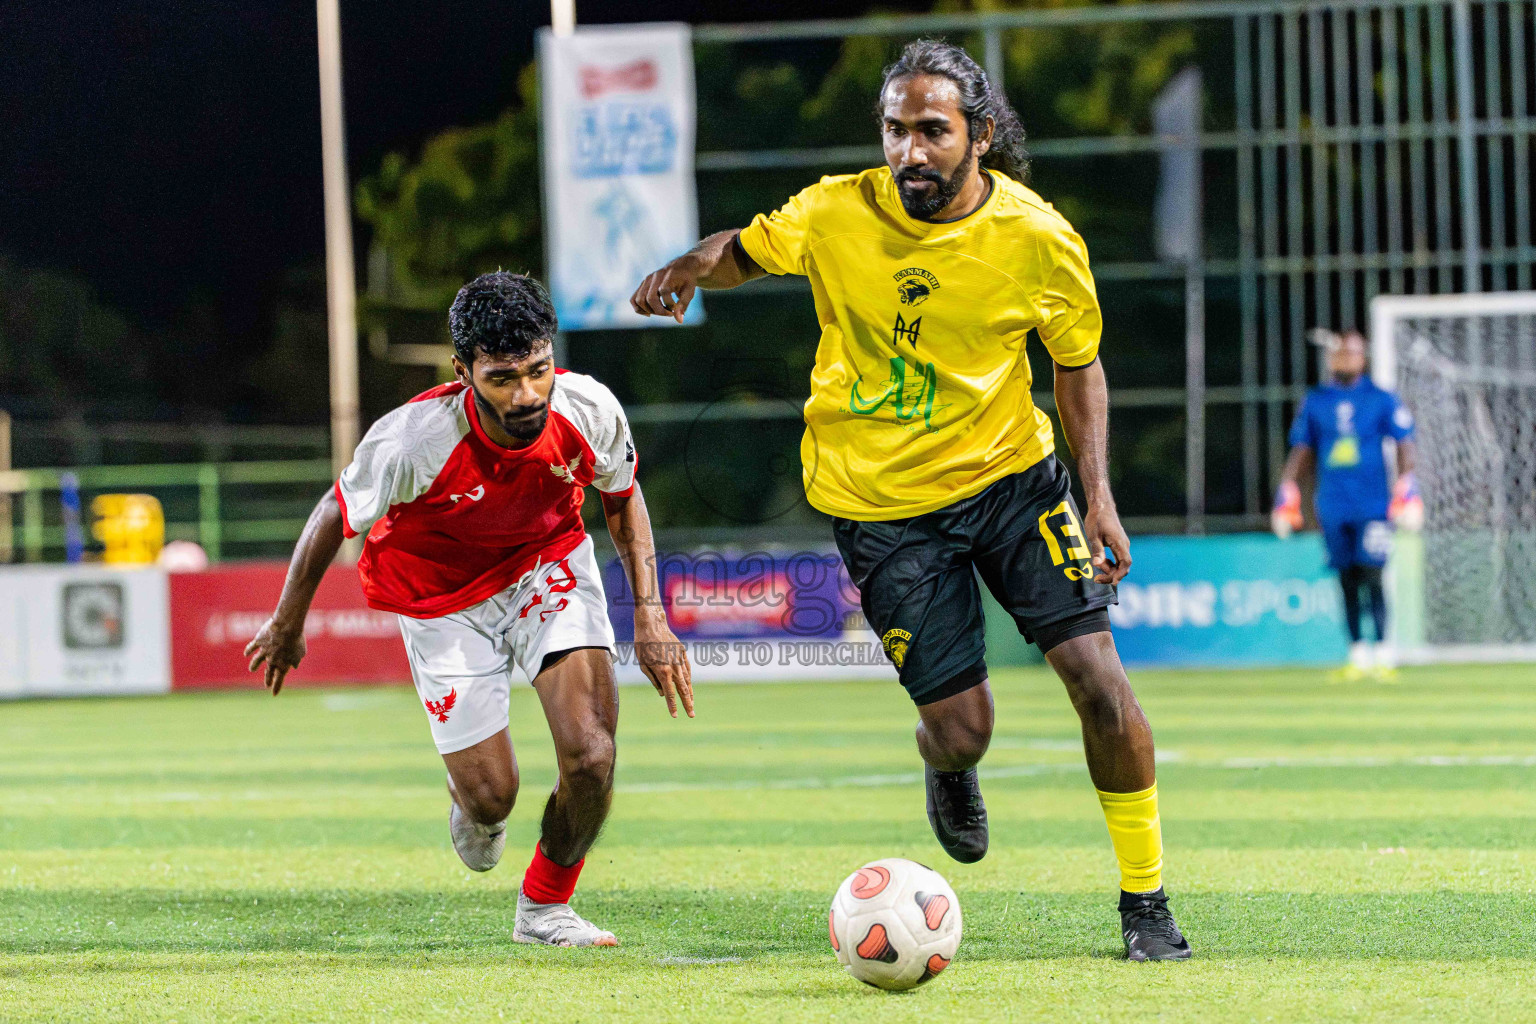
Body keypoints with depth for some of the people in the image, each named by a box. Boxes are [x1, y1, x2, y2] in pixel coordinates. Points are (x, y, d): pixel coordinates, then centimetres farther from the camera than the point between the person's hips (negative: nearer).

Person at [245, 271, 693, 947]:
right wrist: (287, 626, -1)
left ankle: (544, 907, 11)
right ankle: (472, 803, 40)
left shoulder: (590, 411, -25)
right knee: (490, 794, -2)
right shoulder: (414, 441, -34)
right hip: (444, 600, -2)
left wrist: (649, 615, -9)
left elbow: (622, 498, -1)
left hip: (549, 566, 2)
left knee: (591, 755, -17)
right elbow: (336, 517, -14)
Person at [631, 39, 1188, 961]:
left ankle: (1147, 900, 6)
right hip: (880, 499, 0)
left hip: (1010, 471, 1)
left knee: (1097, 673, -11)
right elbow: (746, 250, 6)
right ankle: (951, 773, 37)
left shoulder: (1039, 239, -13)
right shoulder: (836, 216, -14)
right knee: (961, 730, -4)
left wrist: (1100, 495, -7)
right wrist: (690, 271, -18)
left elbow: (1079, 363, 2)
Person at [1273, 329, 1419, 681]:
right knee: (1347, 581, 4)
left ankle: (1383, 655, -9)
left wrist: (1405, 487, -11)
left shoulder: (1381, 399, 3)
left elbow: (1404, 445, 2)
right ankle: (1357, 656, 11)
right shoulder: (1315, 402, 11)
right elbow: (1302, 451, 15)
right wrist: (1287, 493, 6)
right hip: (1333, 504, 3)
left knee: (1372, 578, -11)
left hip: (1373, 504, -3)